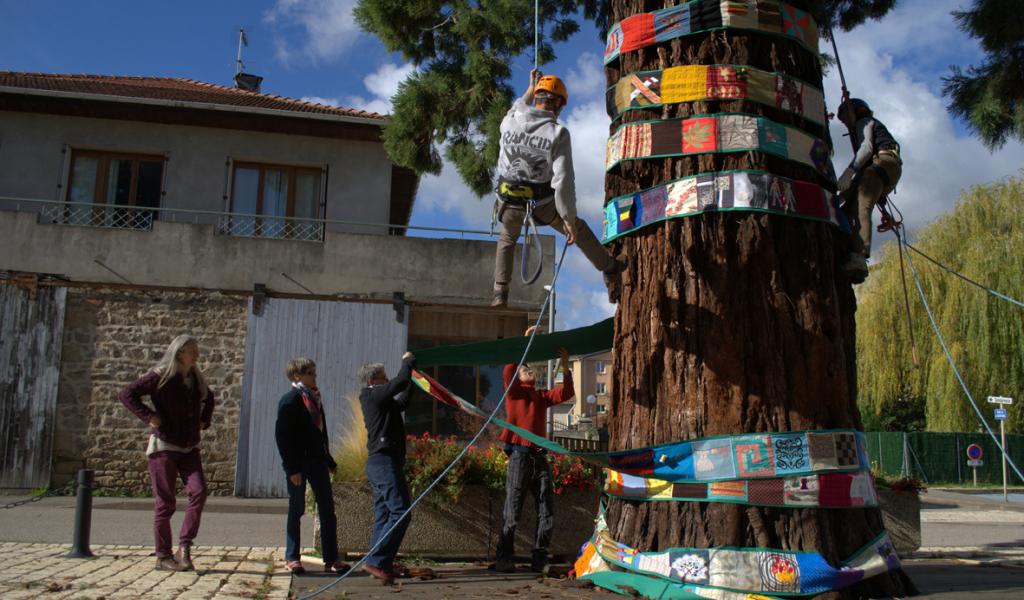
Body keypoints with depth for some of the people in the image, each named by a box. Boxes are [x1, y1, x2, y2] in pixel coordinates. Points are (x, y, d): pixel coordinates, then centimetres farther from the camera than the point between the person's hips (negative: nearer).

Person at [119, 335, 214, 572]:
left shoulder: (195, 378, 10)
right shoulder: (160, 377, -9)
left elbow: (209, 397, 30)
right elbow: (126, 394, -13)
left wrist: (204, 421, 15)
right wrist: (149, 416, -18)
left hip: (189, 447, 5)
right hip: (164, 445, -5)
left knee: (198, 492, -14)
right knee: (165, 503, 0)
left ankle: (184, 548, -7)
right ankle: (163, 557, 10)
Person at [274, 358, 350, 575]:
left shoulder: (315, 398, 13)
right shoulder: (290, 400, -9)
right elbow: (282, 435, -13)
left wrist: (328, 459, 14)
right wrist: (292, 468, -17)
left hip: (317, 459, 7)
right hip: (298, 462, -7)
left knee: (327, 508, 3)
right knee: (296, 509, 2)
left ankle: (331, 560, 6)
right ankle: (292, 558, 15)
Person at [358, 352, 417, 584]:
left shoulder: (374, 398, 18)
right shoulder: (374, 394, -10)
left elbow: (401, 403, 33)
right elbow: (400, 381, -21)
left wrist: (411, 382, 27)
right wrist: (408, 361, -4)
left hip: (378, 462, 10)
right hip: (386, 462, -10)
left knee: (384, 514, 12)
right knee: (400, 513, -12)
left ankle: (382, 563, 16)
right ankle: (376, 561, -14)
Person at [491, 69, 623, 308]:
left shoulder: (510, 121, -9)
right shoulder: (558, 133, -19)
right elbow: (563, 181, -23)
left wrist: (531, 89, 31)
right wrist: (569, 219, -14)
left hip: (509, 199, 3)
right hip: (542, 203, -2)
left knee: (507, 239, 32)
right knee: (578, 230, 23)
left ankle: (500, 292, 24)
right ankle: (609, 269, 41)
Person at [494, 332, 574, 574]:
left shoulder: (543, 396, 21)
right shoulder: (514, 391, 8)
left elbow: (565, 393, 8)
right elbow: (509, 370, -9)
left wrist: (565, 368, -1)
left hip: (540, 457, 5)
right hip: (519, 456, -5)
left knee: (547, 512, 2)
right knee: (512, 511, -4)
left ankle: (539, 560, 9)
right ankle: (504, 560, 2)